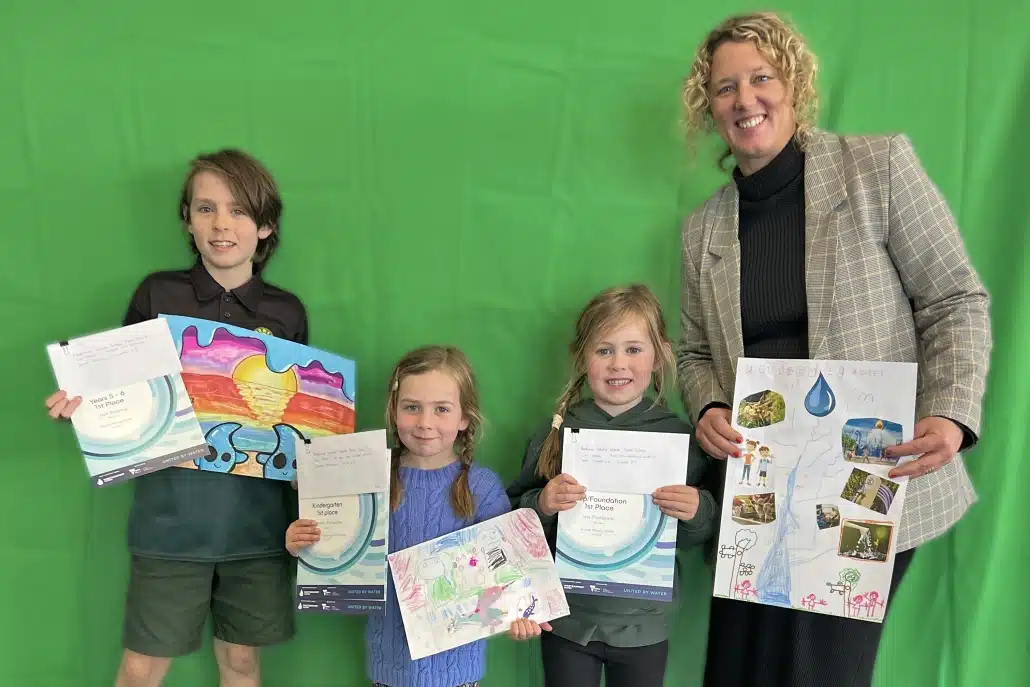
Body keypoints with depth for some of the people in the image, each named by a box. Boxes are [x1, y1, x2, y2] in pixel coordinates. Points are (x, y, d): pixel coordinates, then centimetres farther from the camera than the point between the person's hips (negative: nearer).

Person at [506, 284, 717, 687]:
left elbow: (696, 536, 0)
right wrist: (540, 507, -21)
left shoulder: (678, 436, -7)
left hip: (643, 625, 0)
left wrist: (697, 512, -20)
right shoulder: (558, 432, -6)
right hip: (567, 620, 0)